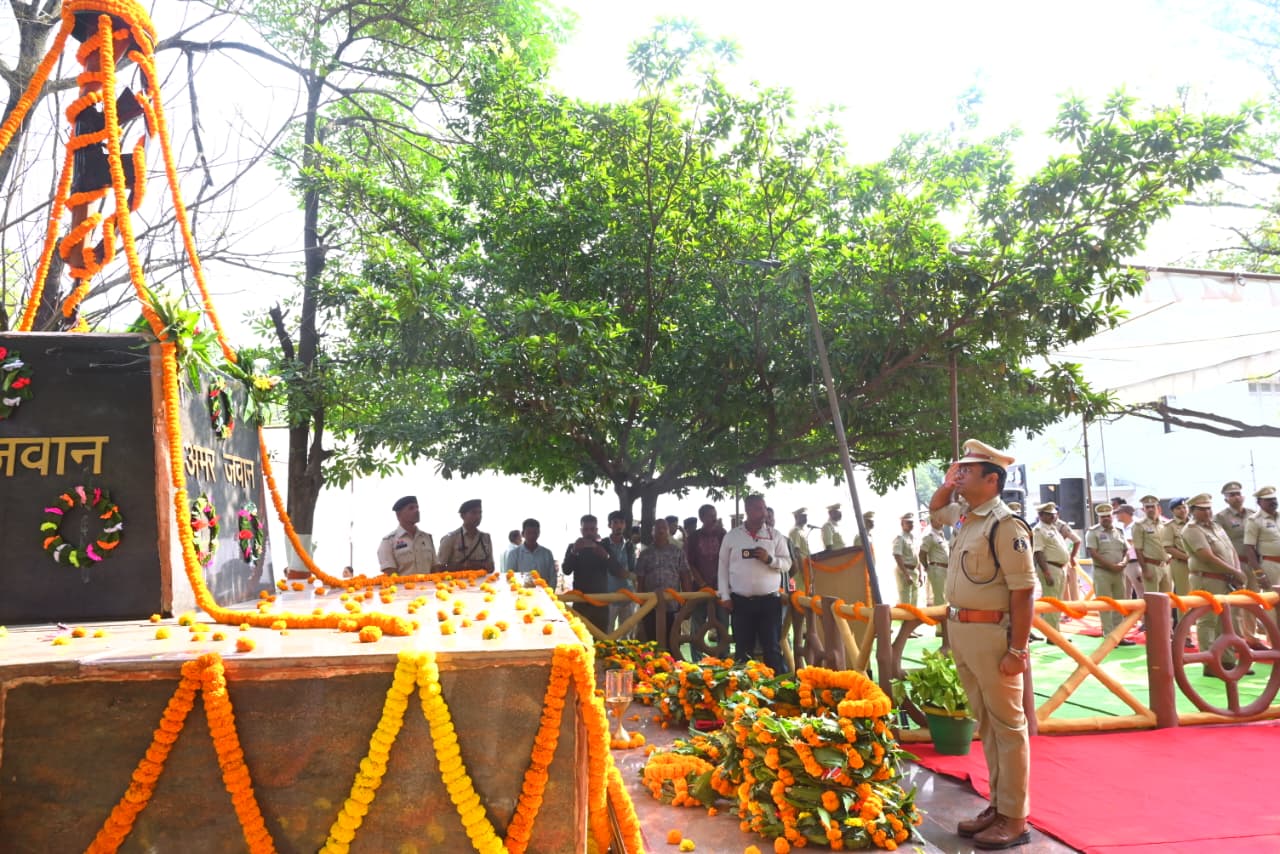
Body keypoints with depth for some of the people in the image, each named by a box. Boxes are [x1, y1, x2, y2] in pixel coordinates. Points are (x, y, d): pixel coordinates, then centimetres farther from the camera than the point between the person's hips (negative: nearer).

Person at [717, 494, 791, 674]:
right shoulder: (731, 536, 4)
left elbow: (787, 563, 4)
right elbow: (723, 567, 6)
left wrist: (770, 559, -15)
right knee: (743, 649, 7)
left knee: (772, 648, 3)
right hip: (741, 601, 0)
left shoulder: (775, 535, 5)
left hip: (769, 600, 0)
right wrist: (725, 596, 1)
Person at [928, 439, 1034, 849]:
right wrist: (946, 483, 13)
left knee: (1007, 726, 3)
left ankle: (1015, 818, 12)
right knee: (986, 724, 16)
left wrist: (1018, 650, -20)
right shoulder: (966, 516, 9)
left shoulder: (1005, 525, -16)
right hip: (960, 632, 9)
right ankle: (998, 805, 27)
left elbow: (1024, 591, -18)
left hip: (991, 634, -9)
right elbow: (935, 509, 32)